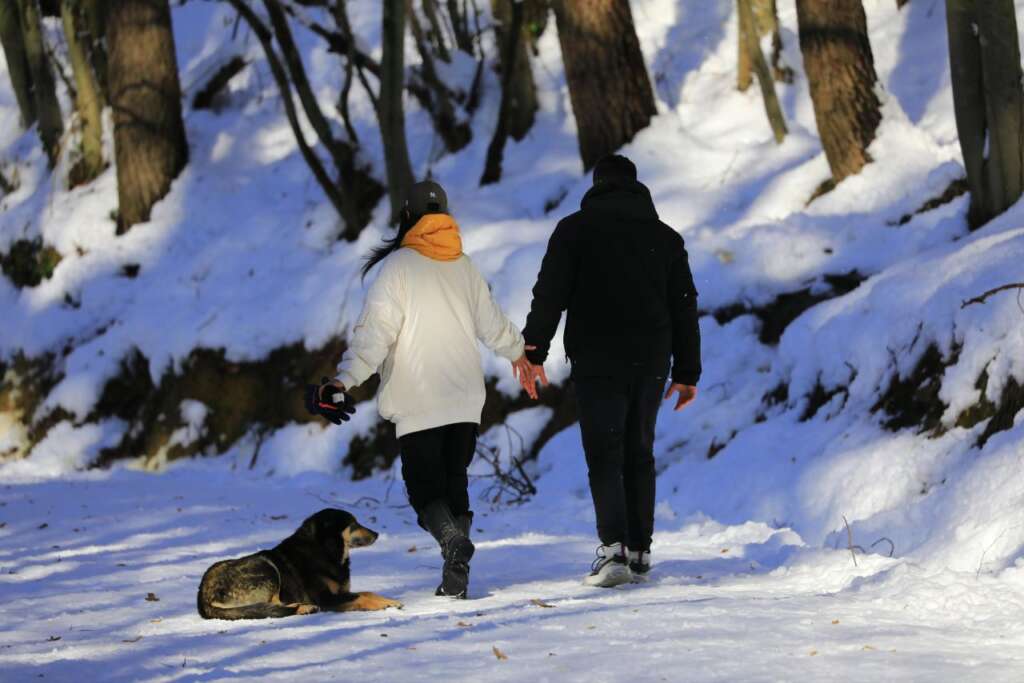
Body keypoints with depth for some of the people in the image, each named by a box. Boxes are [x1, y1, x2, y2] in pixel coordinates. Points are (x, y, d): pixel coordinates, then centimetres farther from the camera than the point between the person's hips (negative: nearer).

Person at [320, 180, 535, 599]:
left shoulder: (397, 267, -8)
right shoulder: (464, 267, 10)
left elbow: (375, 330, -17)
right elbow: (492, 323, 22)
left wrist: (347, 378, -21)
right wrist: (516, 351, 41)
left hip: (418, 404, -5)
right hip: (465, 400, 5)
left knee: (424, 485, -2)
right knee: (455, 481, 10)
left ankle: (453, 537, -31)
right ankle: (456, 576, 3)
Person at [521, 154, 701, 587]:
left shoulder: (575, 229, 1)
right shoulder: (666, 236, 13)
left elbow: (550, 294, -6)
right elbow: (684, 307, 13)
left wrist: (533, 352, -4)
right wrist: (687, 372, 16)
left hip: (597, 362, -3)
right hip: (651, 365, 3)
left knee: (604, 457, -5)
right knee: (639, 456, 13)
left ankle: (613, 548, -20)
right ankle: (640, 550, 13)